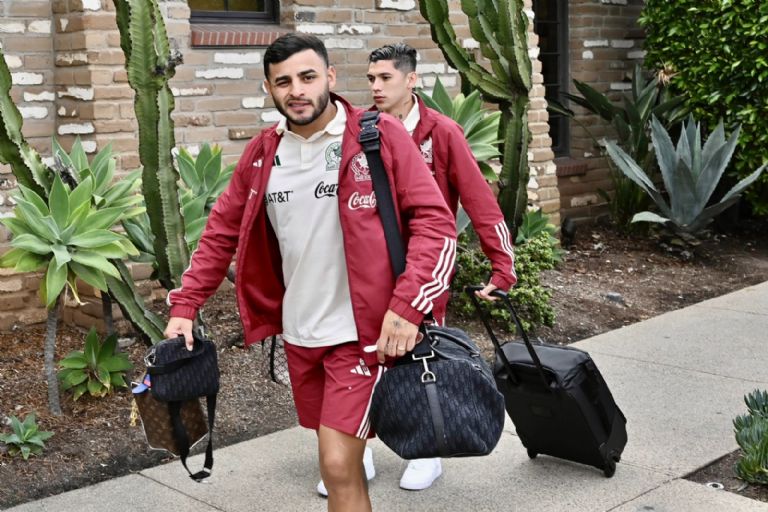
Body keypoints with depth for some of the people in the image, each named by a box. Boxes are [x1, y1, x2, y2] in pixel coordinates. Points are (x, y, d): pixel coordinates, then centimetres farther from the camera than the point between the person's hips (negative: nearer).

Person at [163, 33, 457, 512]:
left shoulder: (381, 135, -10)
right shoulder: (262, 153, 5)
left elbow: (435, 222, -13)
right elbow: (222, 233, 13)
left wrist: (407, 306, -23)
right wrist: (184, 307, 6)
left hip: (363, 330, -5)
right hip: (299, 334, 5)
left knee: (339, 465, -9)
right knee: (341, 459, 18)